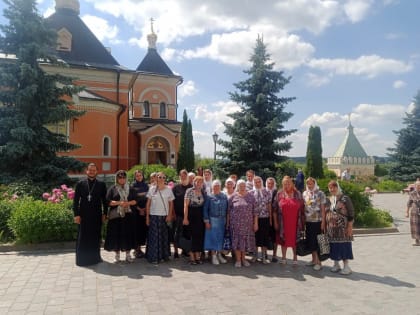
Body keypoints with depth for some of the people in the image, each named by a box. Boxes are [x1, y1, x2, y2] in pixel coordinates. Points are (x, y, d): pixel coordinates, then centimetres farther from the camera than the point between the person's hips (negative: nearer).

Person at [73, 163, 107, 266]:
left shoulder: (101, 184, 3)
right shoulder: (80, 184, 3)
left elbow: (104, 200, 5)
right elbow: (76, 200, 2)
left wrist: (104, 213, 1)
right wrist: (76, 214, -4)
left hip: (96, 215, 1)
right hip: (83, 215, 0)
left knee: (95, 237, 9)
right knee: (82, 237, 7)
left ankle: (95, 257, 23)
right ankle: (82, 258, 19)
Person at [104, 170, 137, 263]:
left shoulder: (130, 189, 9)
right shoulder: (112, 189, 4)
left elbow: (135, 201, 6)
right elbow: (108, 201, -4)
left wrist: (127, 203, -13)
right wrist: (119, 203, -17)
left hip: (128, 215, 1)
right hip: (116, 215, -1)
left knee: (128, 234, 2)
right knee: (116, 234, 0)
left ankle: (128, 254, 12)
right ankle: (117, 255, 13)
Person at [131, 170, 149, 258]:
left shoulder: (146, 185, 10)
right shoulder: (133, 186, 0)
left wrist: (145, 208, -2)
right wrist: (139, 209, -8)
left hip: (145, 210, 3)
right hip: (136, 211, -3)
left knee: (144, 228, 2)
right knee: (137, 228, -4)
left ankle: (140, 246, 12)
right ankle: (137, 248, 4)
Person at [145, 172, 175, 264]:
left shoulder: (168, 190, 3)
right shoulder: (152, 189, 1)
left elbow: (171, 203, 7)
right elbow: (148, 203, 3)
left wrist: (169, 215, -2)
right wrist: (147, 217, -1)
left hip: (164, 216, 1)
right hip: (154, 216, -1)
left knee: (164, 236, 8)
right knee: (154, 236, 0)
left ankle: (164, 255, 20)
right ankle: (154, 257, 8)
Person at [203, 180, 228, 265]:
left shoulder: (224, 197, 9)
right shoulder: (209, 197, -1)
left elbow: (226, 209, 10)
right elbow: (205, 209, -3)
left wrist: (226, 220, 4)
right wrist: (206, 221, -9)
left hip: (222, 220, 3)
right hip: (213, 220, -3)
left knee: (221, 237, 9)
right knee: (213, 237, -1)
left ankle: (219, 254, 23)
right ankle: (213, 256, 10)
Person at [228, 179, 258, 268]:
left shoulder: (251, 196, 3)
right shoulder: (233, 197, 1)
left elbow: (255, 210, 2)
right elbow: (228, 211, 4)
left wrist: (256, 223, -2)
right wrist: (228, 222, 0)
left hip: (248, 223, 1)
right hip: (235, 223, -1)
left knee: (246, 240, 8)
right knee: (237, 241, 2)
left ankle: (243, 259, 25)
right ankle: (238, 260, 15)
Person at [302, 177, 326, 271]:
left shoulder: (320, 193, -4)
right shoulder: (304, 194, 8)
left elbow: (323, 209, -6)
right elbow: (303, 208, 10)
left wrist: (323, 222, -10)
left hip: (317, 221, -4)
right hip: (308, 221, 5)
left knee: (317, 241, -2)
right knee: (310, 241, 9)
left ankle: (318, 261, 8)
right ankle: (314, 259, 23)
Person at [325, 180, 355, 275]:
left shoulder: (345, 198, -6)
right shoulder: (328, 200, 10)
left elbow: (351, 213, -8)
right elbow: (325, 213, 16)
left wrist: (350, 226, -12)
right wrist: (325, 226, 12)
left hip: (342, 227, -5)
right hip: (331, 228, 5)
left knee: (344, 245, -1)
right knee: (333, 246, 9)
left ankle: (346, 266, 10)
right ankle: (336, 264, 22)